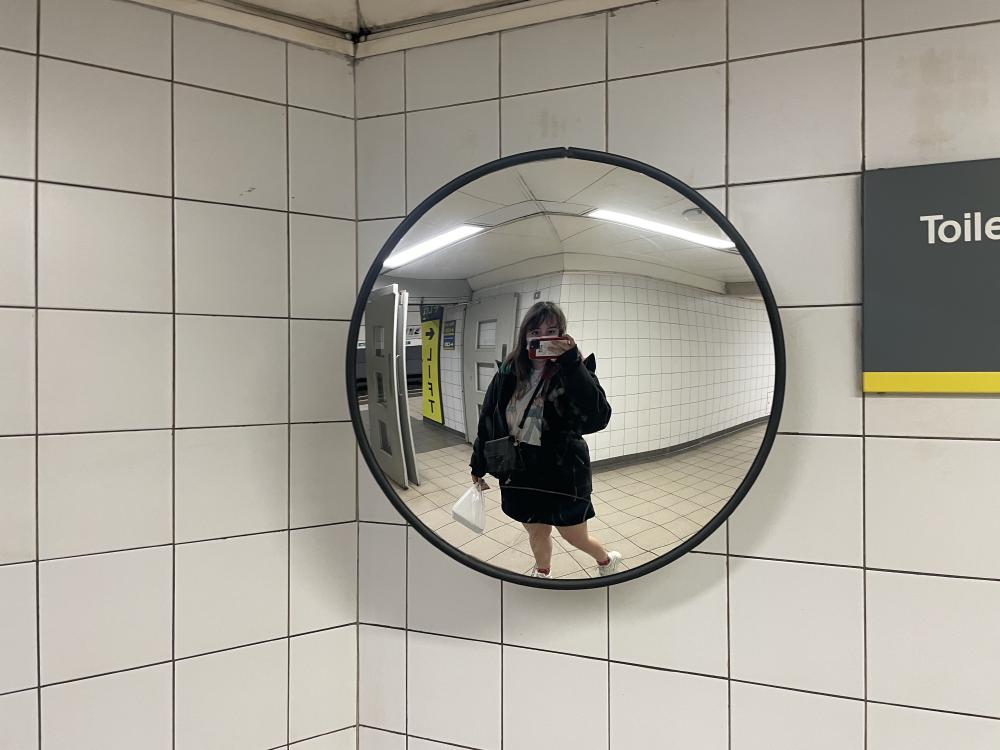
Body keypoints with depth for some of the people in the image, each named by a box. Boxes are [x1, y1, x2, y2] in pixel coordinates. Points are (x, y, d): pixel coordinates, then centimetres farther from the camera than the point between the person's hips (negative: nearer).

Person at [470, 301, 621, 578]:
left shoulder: (573, 372, -15)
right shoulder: (509, 372, -4)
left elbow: (597, 419, -30)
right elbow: (488, 420, 7)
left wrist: (571, 364, -35)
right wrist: (479, 466, 13)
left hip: (562, 472, -3)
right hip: (520, 471, 3)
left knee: (575, 537, 12)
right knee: (536, 533, 20)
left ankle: (607, 560, 44)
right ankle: (542, 573, 51)